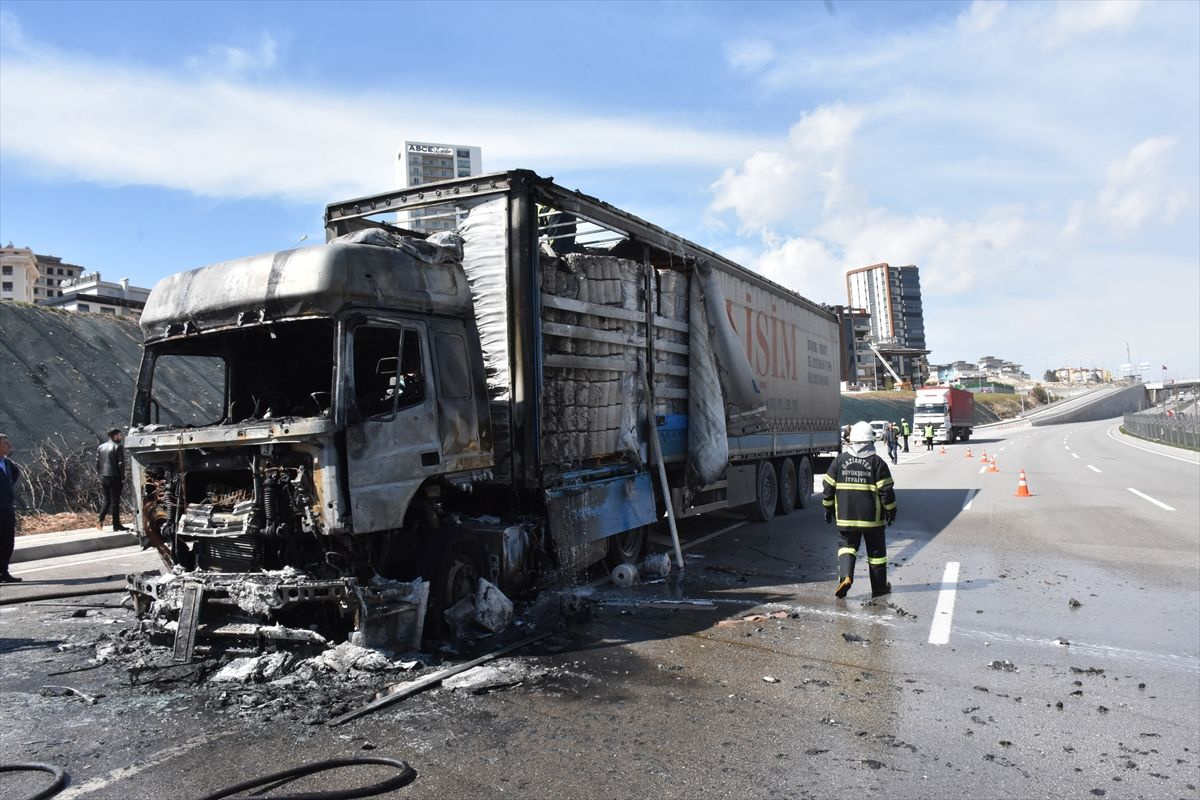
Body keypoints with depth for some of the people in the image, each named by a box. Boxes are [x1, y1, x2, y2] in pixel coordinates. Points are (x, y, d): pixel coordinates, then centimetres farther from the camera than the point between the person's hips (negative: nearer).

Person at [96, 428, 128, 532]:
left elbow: (97, 463, 12)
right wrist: (122, 477, -7)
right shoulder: (118, 447, -8)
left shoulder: (100, 447, 12)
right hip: (114, 477, -6)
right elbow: (121, 463, -13)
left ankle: (100, 521, 3)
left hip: (103, 477, 6)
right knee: (115, 501, 0)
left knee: (107, 500, 17)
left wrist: (99, 476, 15)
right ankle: (116, 525, 4)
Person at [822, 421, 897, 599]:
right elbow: (886, 490, -6)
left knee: (848, 544, 14)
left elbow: (829, 487, 3)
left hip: (846, 516, 2)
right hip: (872, 517, -1)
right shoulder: (877, 462, -7)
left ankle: (845, 576, -10)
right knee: (876, 550, 12)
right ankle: (879, 587, 21)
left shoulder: (839, 460, 0)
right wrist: (891, 510, 6)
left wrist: (828, 509, 14)